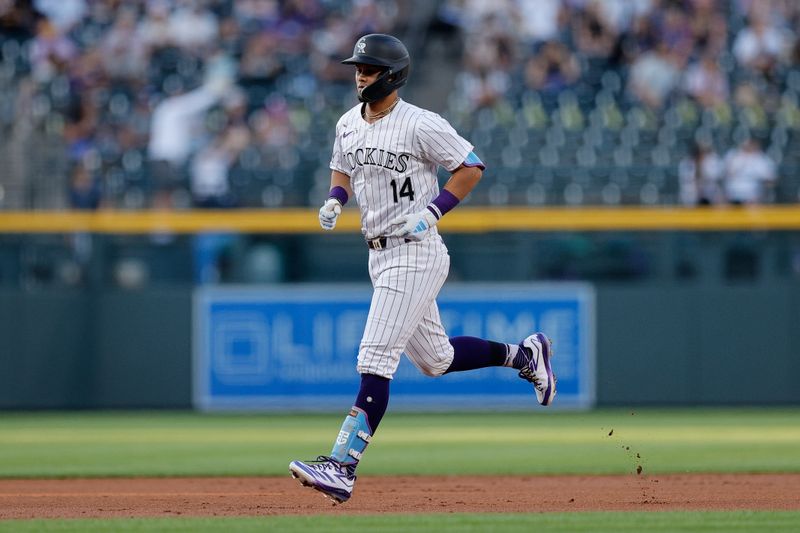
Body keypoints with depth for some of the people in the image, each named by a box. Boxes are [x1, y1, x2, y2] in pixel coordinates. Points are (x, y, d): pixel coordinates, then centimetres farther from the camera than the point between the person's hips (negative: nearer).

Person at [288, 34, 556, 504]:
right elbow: (342, 169, 26)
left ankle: (343, 466, -21)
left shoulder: (420, 125, -14)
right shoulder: (349, 125, 8)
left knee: (375, 361, -16)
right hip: (380, 256, 9)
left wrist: (433, 211, -18)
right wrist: (335, 201, 4)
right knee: (436, 359, 18)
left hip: (416, 255, -9)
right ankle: (524, 355, 38)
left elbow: (472, 167, -9)